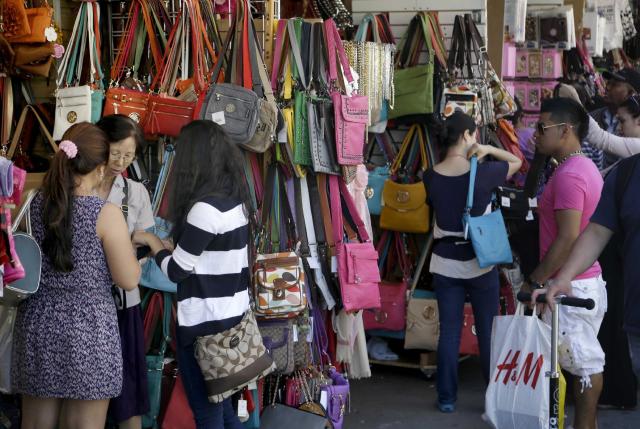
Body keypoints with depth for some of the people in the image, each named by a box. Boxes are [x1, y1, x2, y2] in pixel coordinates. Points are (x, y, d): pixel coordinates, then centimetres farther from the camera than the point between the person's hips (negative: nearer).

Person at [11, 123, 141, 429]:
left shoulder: (34, 205, 0)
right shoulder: (106, 214, -14)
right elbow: (129, 280, -10)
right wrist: (127, 245, 9)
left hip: (38, 325, 5)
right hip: (87, 329, -4)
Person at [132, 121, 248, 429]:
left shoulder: (204, 208, -21)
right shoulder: (236, 199, 5)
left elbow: (177, 271, -15)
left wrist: (151, 241, 1)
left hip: (205, 322, -8)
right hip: (233, 316, 8)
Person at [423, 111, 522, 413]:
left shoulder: (431, 177, -4)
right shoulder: (483, 174, -14)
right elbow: (517, 161, 2)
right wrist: (488, 150, -8)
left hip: (445, 264, 3)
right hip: (480, 264, -3)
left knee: (449, 332, 8)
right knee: (487, 332, 10)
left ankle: (447, 398, 13)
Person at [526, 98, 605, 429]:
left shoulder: (569, 175, -20)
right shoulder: (586, 167, 12)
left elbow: (568, 239, -24)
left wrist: (534, 281, -18)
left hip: (570, 286, -10)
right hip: (586, 281, 10)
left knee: (582, 362, -1)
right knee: (586, 360, 15)